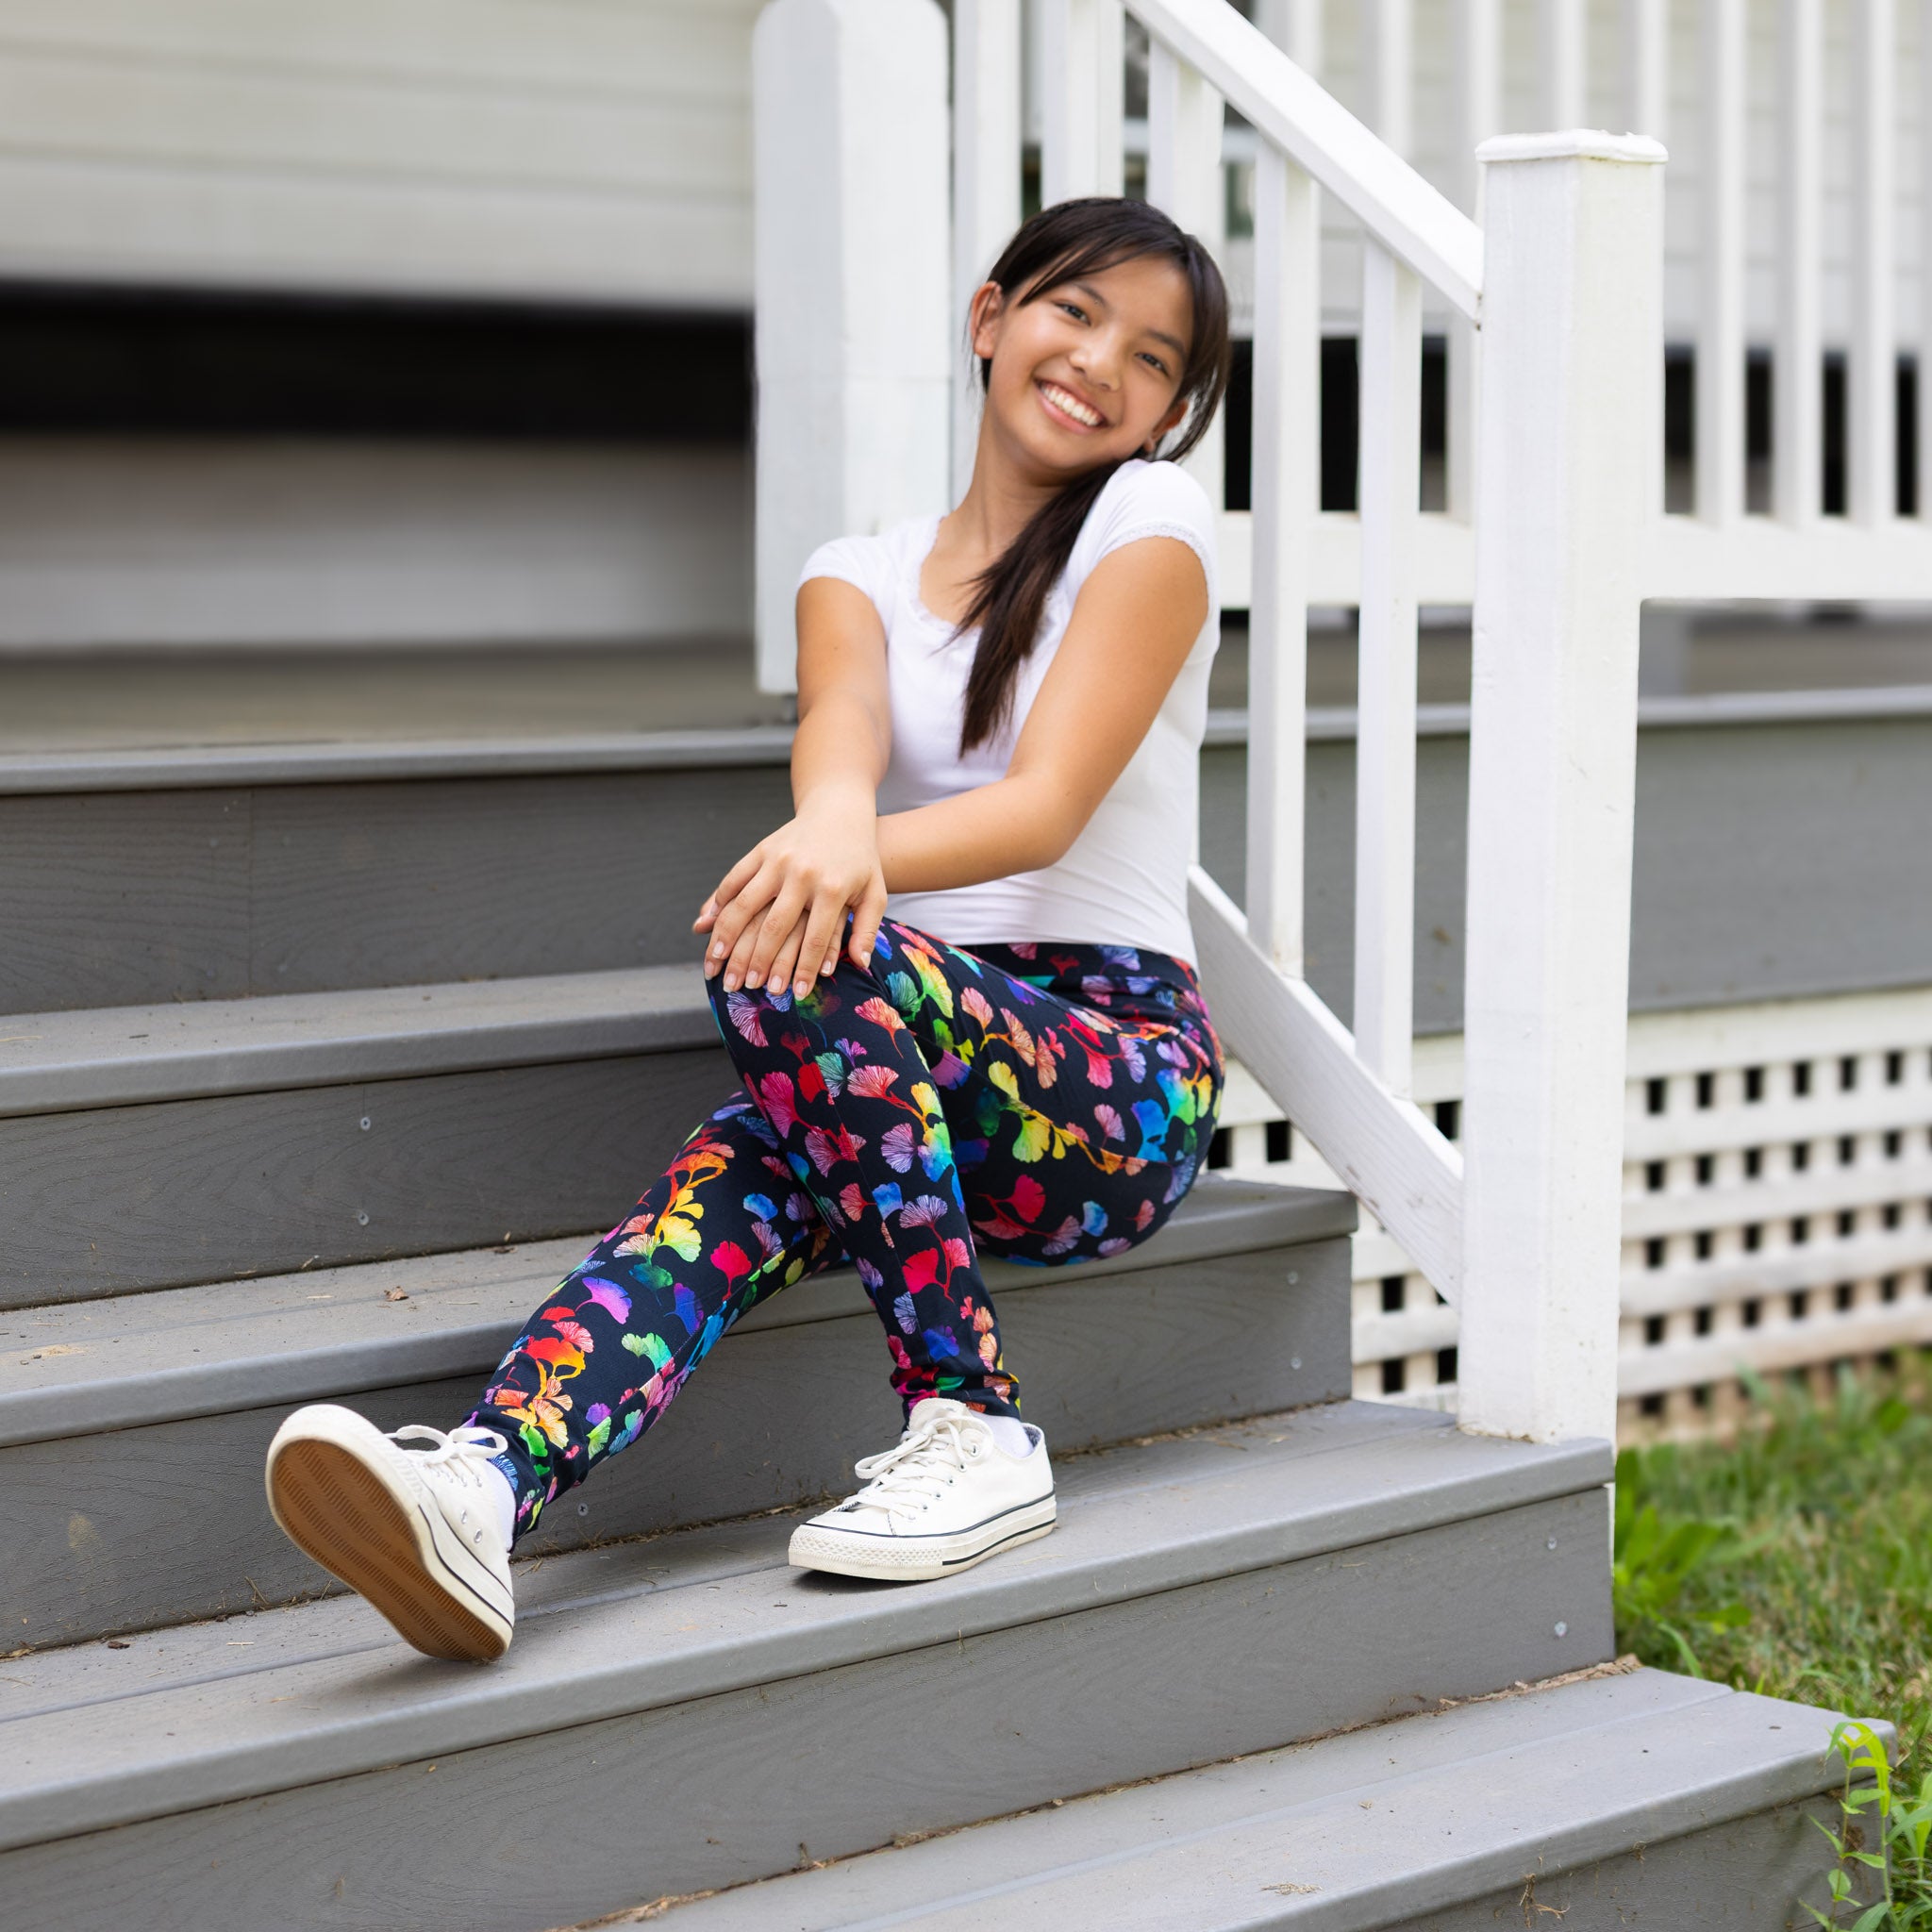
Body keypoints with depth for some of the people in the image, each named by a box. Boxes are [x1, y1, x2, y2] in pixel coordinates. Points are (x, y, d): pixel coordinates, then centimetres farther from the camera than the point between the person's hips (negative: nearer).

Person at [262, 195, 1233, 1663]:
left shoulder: (1151, 520, 3)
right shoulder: (860, 575, 15)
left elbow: (1049, 804, -12)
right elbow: (841, 726, -10)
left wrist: (848, 867, -33)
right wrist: (834, 821, -37)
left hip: (1123, 1077, -4)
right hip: (913, 1064, 4)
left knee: (803, 961, -33)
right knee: (743, 1180, -30)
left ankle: (976, 1432, -29)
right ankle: (479, 1491, -56)